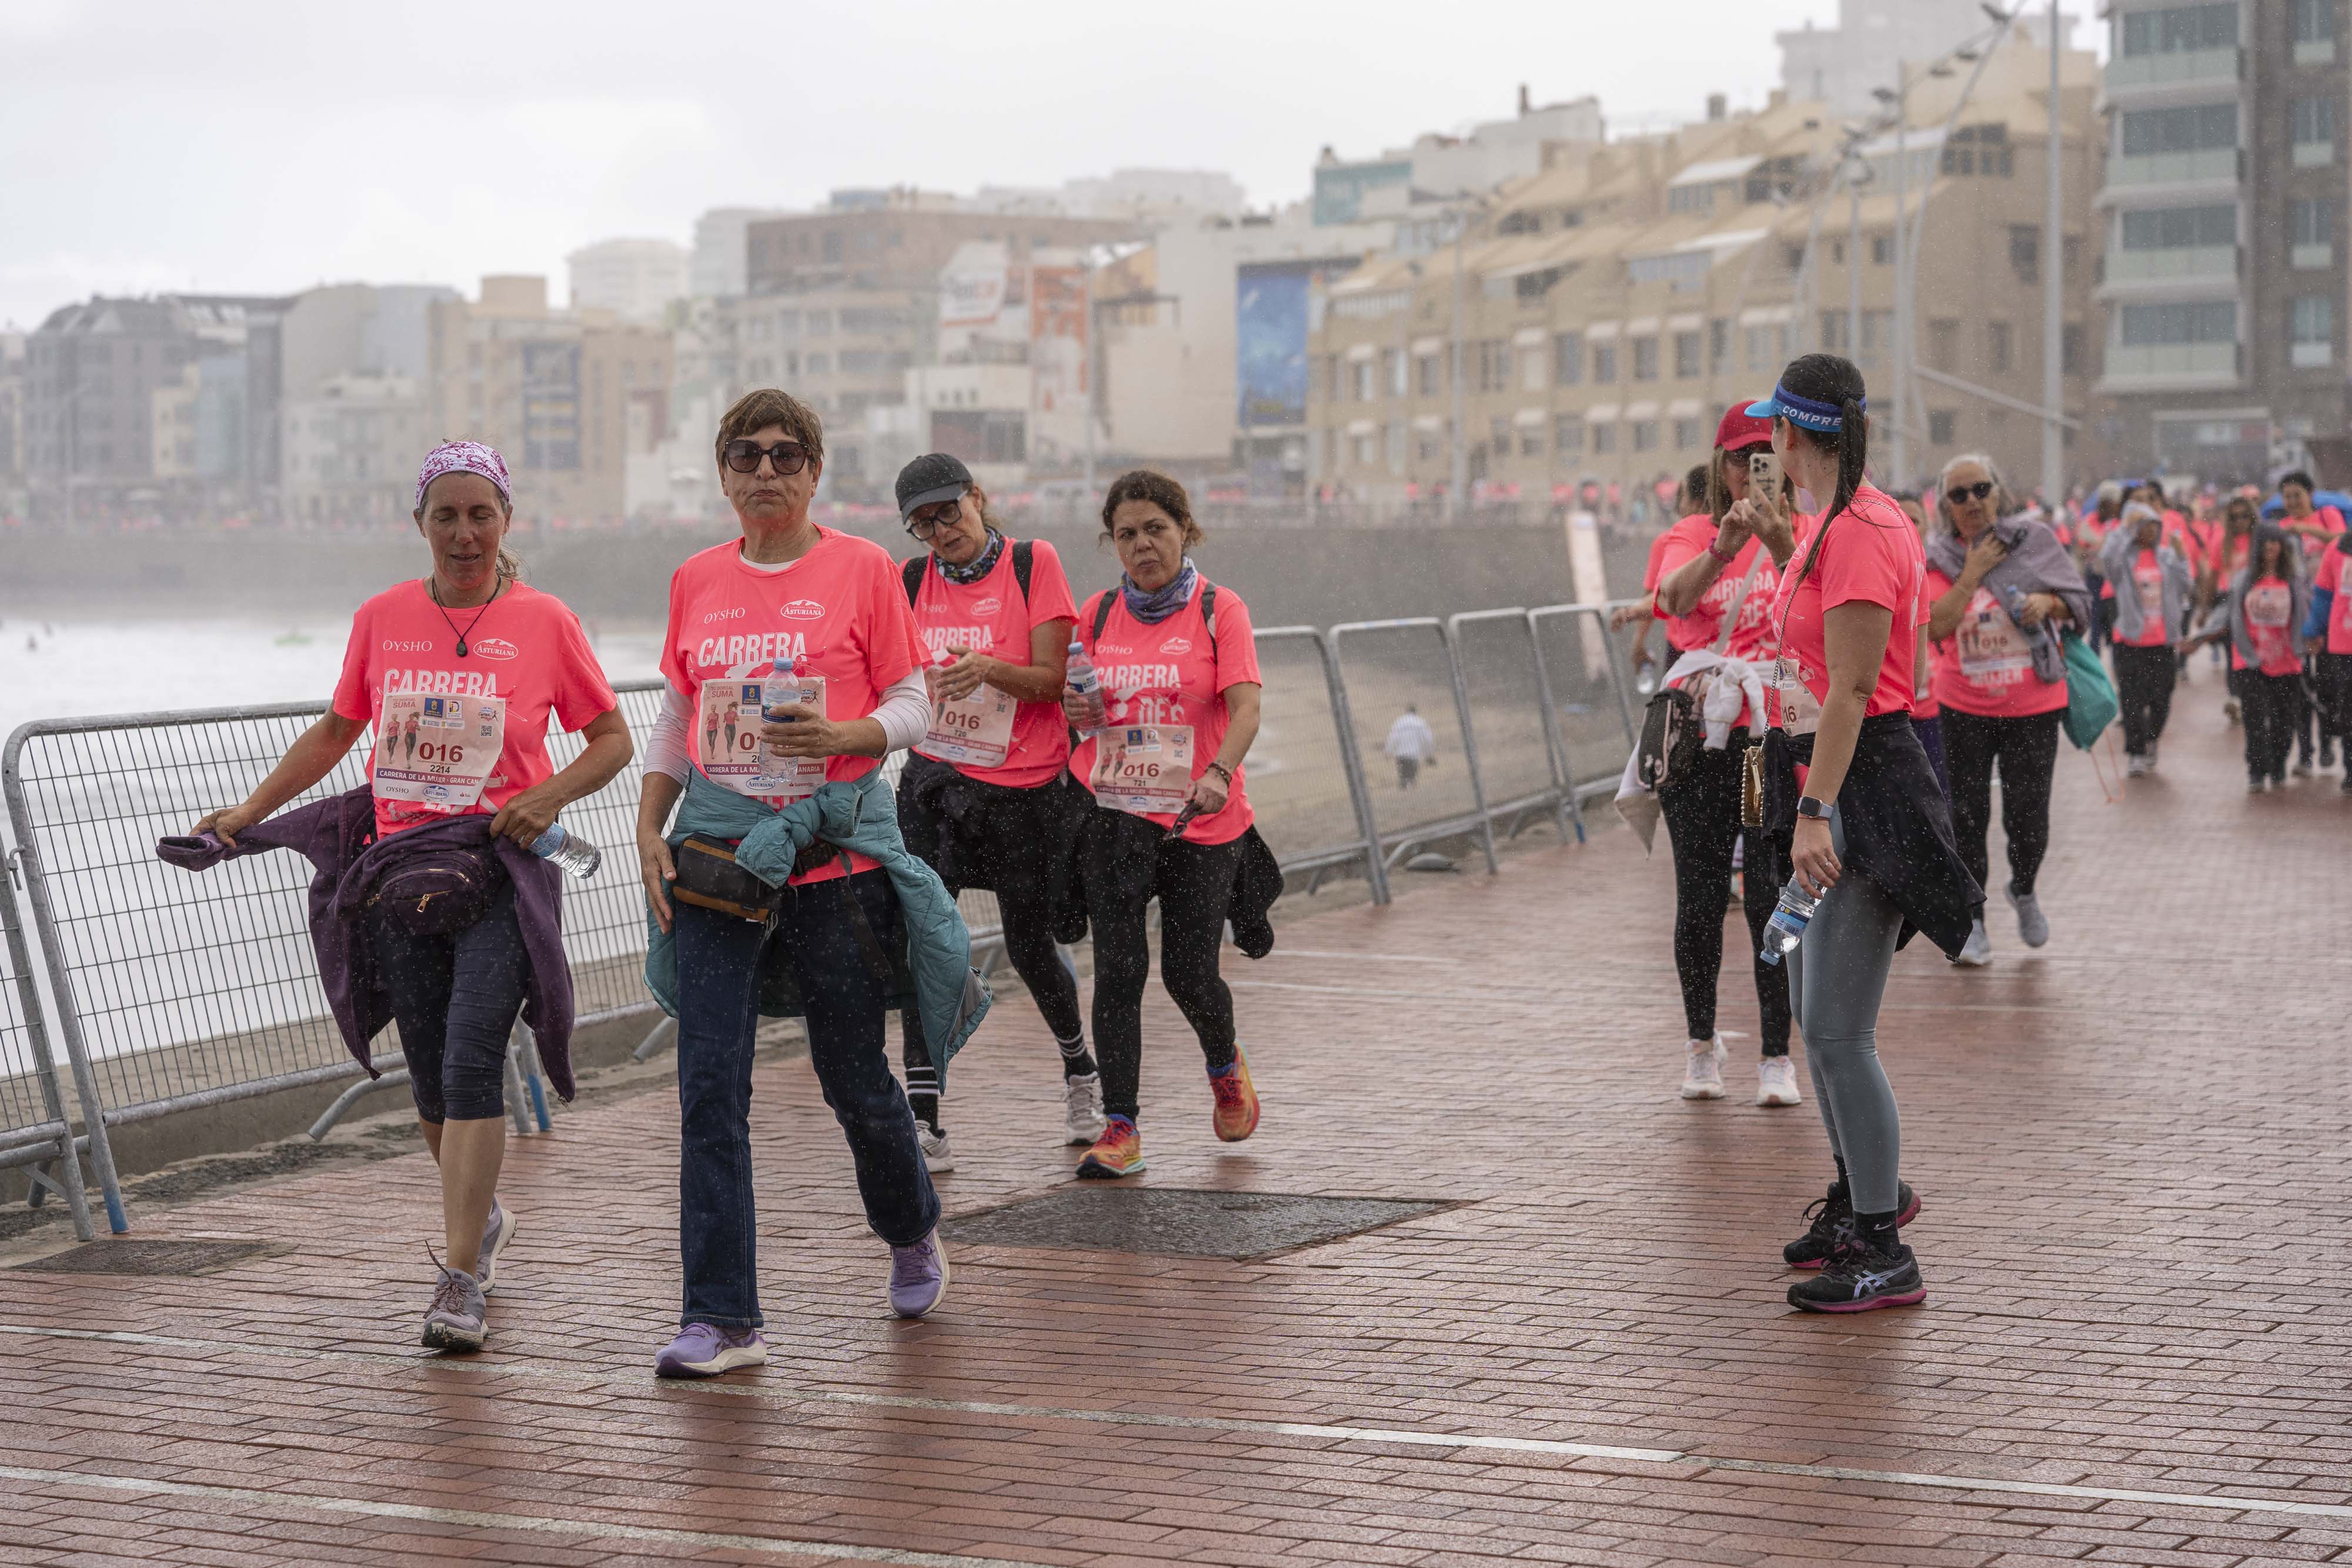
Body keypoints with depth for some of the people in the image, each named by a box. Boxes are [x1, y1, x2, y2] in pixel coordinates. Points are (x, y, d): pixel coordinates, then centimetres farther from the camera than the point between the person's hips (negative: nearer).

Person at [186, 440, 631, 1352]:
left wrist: (551, 796, -12)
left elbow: (612, 740, 6)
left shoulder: (544, 622, -1)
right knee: (432, 1083, 10)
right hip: (400, 869, 4)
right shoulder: (382, 620, 7)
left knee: (471, 1068, -16)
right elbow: (335, 732, 19)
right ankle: (482, 1219, 36)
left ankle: (460, 1279, -14)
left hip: (499, 873, -4)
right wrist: (247, 814, 10)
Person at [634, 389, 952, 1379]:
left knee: (854, 1075, 8)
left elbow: (913, 707, 0)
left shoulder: (863, 570, -1)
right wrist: (649, 829, 6)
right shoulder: (696, 581, 9)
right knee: (710, 1088, -6)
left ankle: (912, 1232, 38)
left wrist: (836, 735, -19)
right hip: (717, 850, 3)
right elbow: (676, 719, 16)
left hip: (836, 849, -3)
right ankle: (722, 1320, -4)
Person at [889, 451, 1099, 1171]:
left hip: (1024, 787, -2)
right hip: (935, 779, 3)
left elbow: (1051, 679, -10)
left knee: (1029, 947, 8)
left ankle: (1080, 1067, 38)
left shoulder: (1033, 563, -5)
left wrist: (988, 669, -28)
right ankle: (924, 1124, -12)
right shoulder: (914, 580, 5)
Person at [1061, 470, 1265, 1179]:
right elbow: (1080, 704, 17)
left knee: (1190, 972, 2)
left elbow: (1245, 706, -14)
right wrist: (1077, 711, -8)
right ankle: (1120, 1127, -4)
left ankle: (1225, 1065, 36)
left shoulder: (1220, 610, -3)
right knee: (1118, 966, -7)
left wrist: (1219, 773, -32)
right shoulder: (1098, 614, 8)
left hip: (1202, 818, -2)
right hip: (1114, 810, 2)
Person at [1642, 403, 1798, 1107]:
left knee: (1772, 895, -5)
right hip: (1698, 737, 1)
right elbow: (1676, 595, -19)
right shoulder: (1691, 535, 3)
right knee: (1700, 897, 5)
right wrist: (1723, 548, -37)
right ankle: (1701, 1041, 25)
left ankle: (1778, 1056, 4)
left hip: (1776, 734, -1)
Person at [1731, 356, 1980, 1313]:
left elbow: (1852, 688, -22)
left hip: (1868, 796, -11)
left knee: (1836, 1031, -10)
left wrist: (1817, 814, -25)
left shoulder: (1861, 533, -18)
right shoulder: (1833, 524, 12)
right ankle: (1863, 1193, 38)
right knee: (1811, 1009, 21)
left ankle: (1884, 1257, -4)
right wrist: (1774, 542, 25)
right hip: (1828, 791, 11)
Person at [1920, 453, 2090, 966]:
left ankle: (2023, 890, 33)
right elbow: (1936, 625, -15)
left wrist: (2049, 602, -15)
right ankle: (1972, 924, 17)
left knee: (2028, 817, 1)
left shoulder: (2034, 540, -1)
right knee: (1967, 817, 4)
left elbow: (2078, 603, 5)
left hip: (2033, 706, 0)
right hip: (1964, 708, 1)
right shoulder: (1939, 558, -1)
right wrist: (1973, 572, -16)